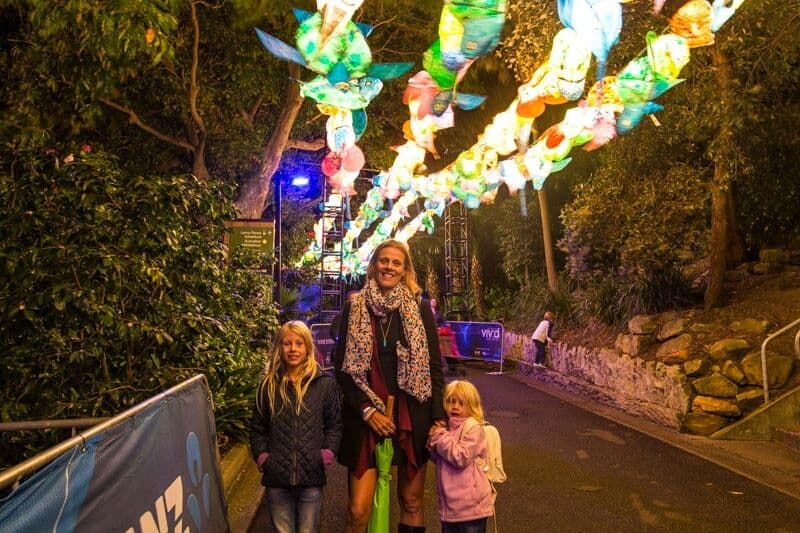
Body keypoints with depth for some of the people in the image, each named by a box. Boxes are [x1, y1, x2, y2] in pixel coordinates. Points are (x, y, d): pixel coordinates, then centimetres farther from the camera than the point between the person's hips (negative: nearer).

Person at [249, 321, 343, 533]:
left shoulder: (325, 384, 0)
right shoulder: (268, 385, 5)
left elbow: (334, 424, 4)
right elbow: (257, 428, 11)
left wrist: (328, 453, -8)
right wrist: (261, 455, -1)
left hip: (311, 476, -1)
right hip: (276, 476, 1)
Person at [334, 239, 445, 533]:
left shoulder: (420, 308, 4)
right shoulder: (355, 307, 4)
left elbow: (435, 366, 4)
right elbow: (342, 367, 3)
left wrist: (438, 417, -4)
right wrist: (367, 411, -7)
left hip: (412, 415, 1)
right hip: (366, 417, 0)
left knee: (412, 502, 9)